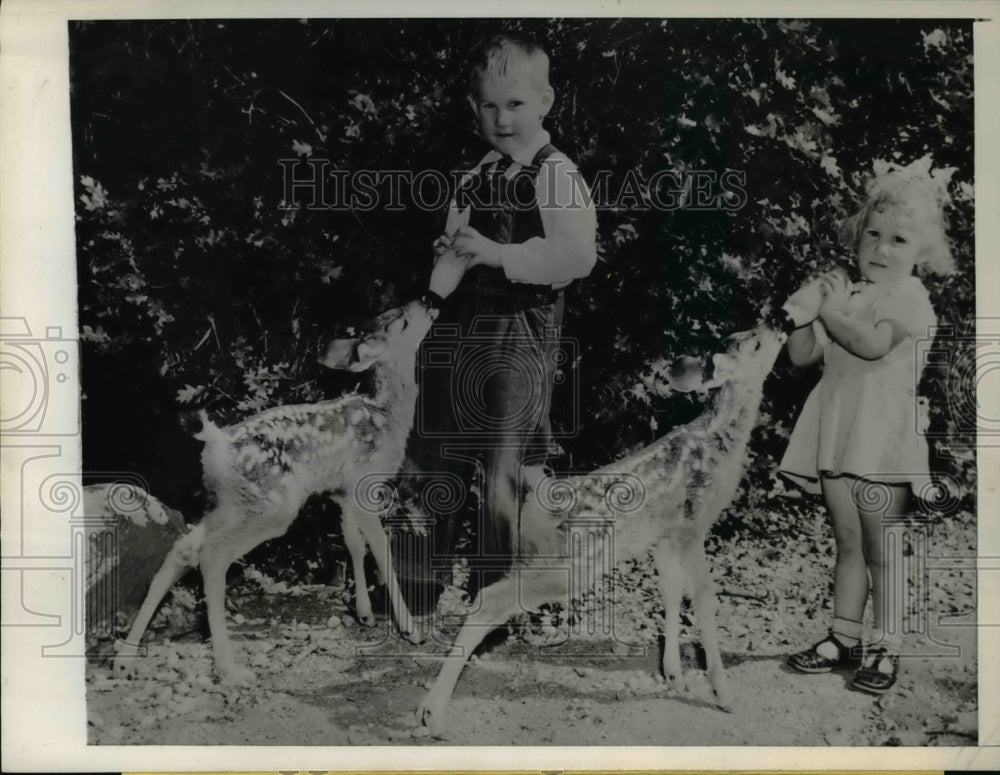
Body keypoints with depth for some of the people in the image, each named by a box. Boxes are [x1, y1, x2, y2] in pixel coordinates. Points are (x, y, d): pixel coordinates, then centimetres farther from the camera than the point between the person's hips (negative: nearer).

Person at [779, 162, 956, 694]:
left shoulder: (908, 296, -4)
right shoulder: (846, 294, 13)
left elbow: (874, 345, -22)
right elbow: (801, 355, 10)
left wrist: (832, 313, -12)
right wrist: (806, 312, -4)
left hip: (880, 436, -6)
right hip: (837, 432, 6)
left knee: (880, 548, 0)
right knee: (847, 543, 13)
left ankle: (885, 650, 10)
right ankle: (843, 638, 23)